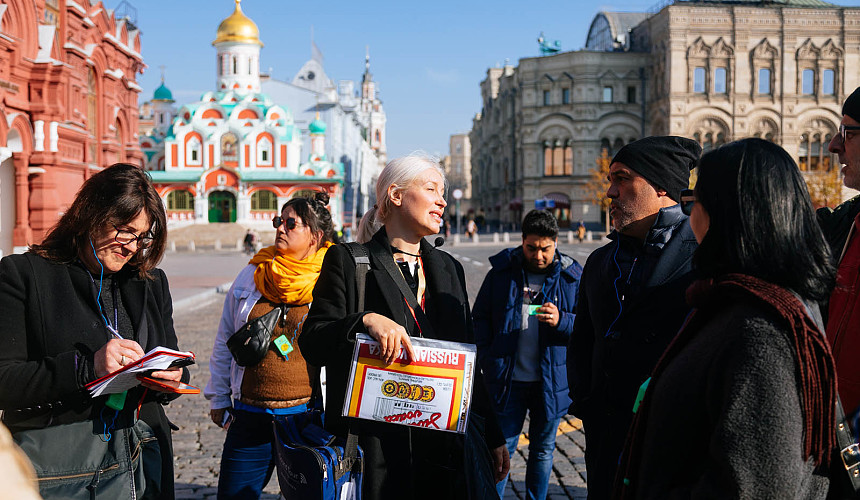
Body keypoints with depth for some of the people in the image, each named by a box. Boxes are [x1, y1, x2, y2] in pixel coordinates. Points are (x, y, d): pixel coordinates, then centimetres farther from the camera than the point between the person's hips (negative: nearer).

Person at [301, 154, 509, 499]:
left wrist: (493, 436, 15)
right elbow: (312, 344, -8)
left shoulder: (448, 268, 15)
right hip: (375, 443, -4)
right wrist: (365, 321, -27)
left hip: (445, 443, 5)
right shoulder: (347, 261, -2)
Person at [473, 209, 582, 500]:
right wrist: (488, 360, -1)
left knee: (543, 449, 15)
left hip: (551, 380, 1)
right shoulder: (502, 271, 0)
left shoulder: (572, 277, -1)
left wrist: (561, 321, -21)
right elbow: (480, 317, 8)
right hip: (507, 379, 0)